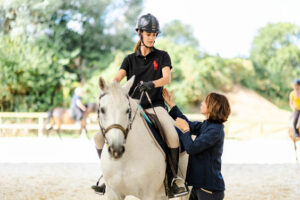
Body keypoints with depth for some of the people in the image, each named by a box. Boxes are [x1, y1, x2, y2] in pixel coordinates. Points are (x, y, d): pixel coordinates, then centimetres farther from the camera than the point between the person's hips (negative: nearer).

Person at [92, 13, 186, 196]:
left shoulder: (162, 56, 6)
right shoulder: (130, 59, 11)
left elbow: (167, 78, -9)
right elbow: (117, 78, -3)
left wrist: (151, 83, -31)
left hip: (155, 106, -3)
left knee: (173, 136, -33)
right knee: (100, 138, -10)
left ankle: (173, 180, -18)